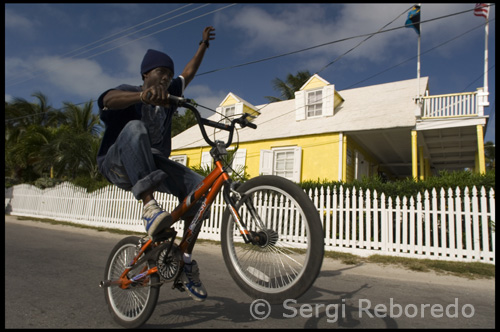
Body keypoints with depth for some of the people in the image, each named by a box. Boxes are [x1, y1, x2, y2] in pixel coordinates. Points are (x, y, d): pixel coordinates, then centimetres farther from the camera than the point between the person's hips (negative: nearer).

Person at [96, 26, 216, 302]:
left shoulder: (169, 93, 12)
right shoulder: (129, 92, -6)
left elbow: (188, 74, 26)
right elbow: (109, 98, -30)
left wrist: (204, 45, 26)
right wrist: (143, 95, -50)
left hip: (154, 163, 5)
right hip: (118, 164, -5)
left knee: (199, 186, -20)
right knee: (135, 127, -37)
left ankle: (187, 260, -13)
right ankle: (149, 207, -48)